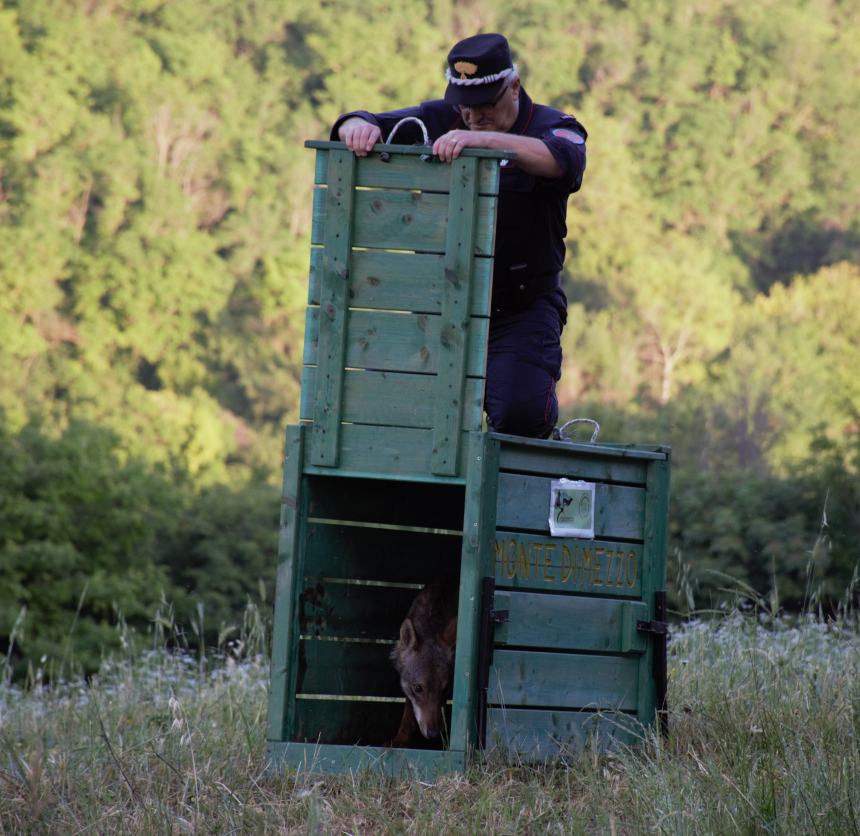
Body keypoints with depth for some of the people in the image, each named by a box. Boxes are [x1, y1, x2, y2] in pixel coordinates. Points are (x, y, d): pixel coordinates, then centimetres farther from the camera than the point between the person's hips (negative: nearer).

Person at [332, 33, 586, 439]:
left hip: (522, 309, -3)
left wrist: (482, 138, -46)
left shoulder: (551, 128, -7)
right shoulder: (441, 120, 4)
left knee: (519, 413, -23)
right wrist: (359, 126, -28)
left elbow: (563, 160, -31)